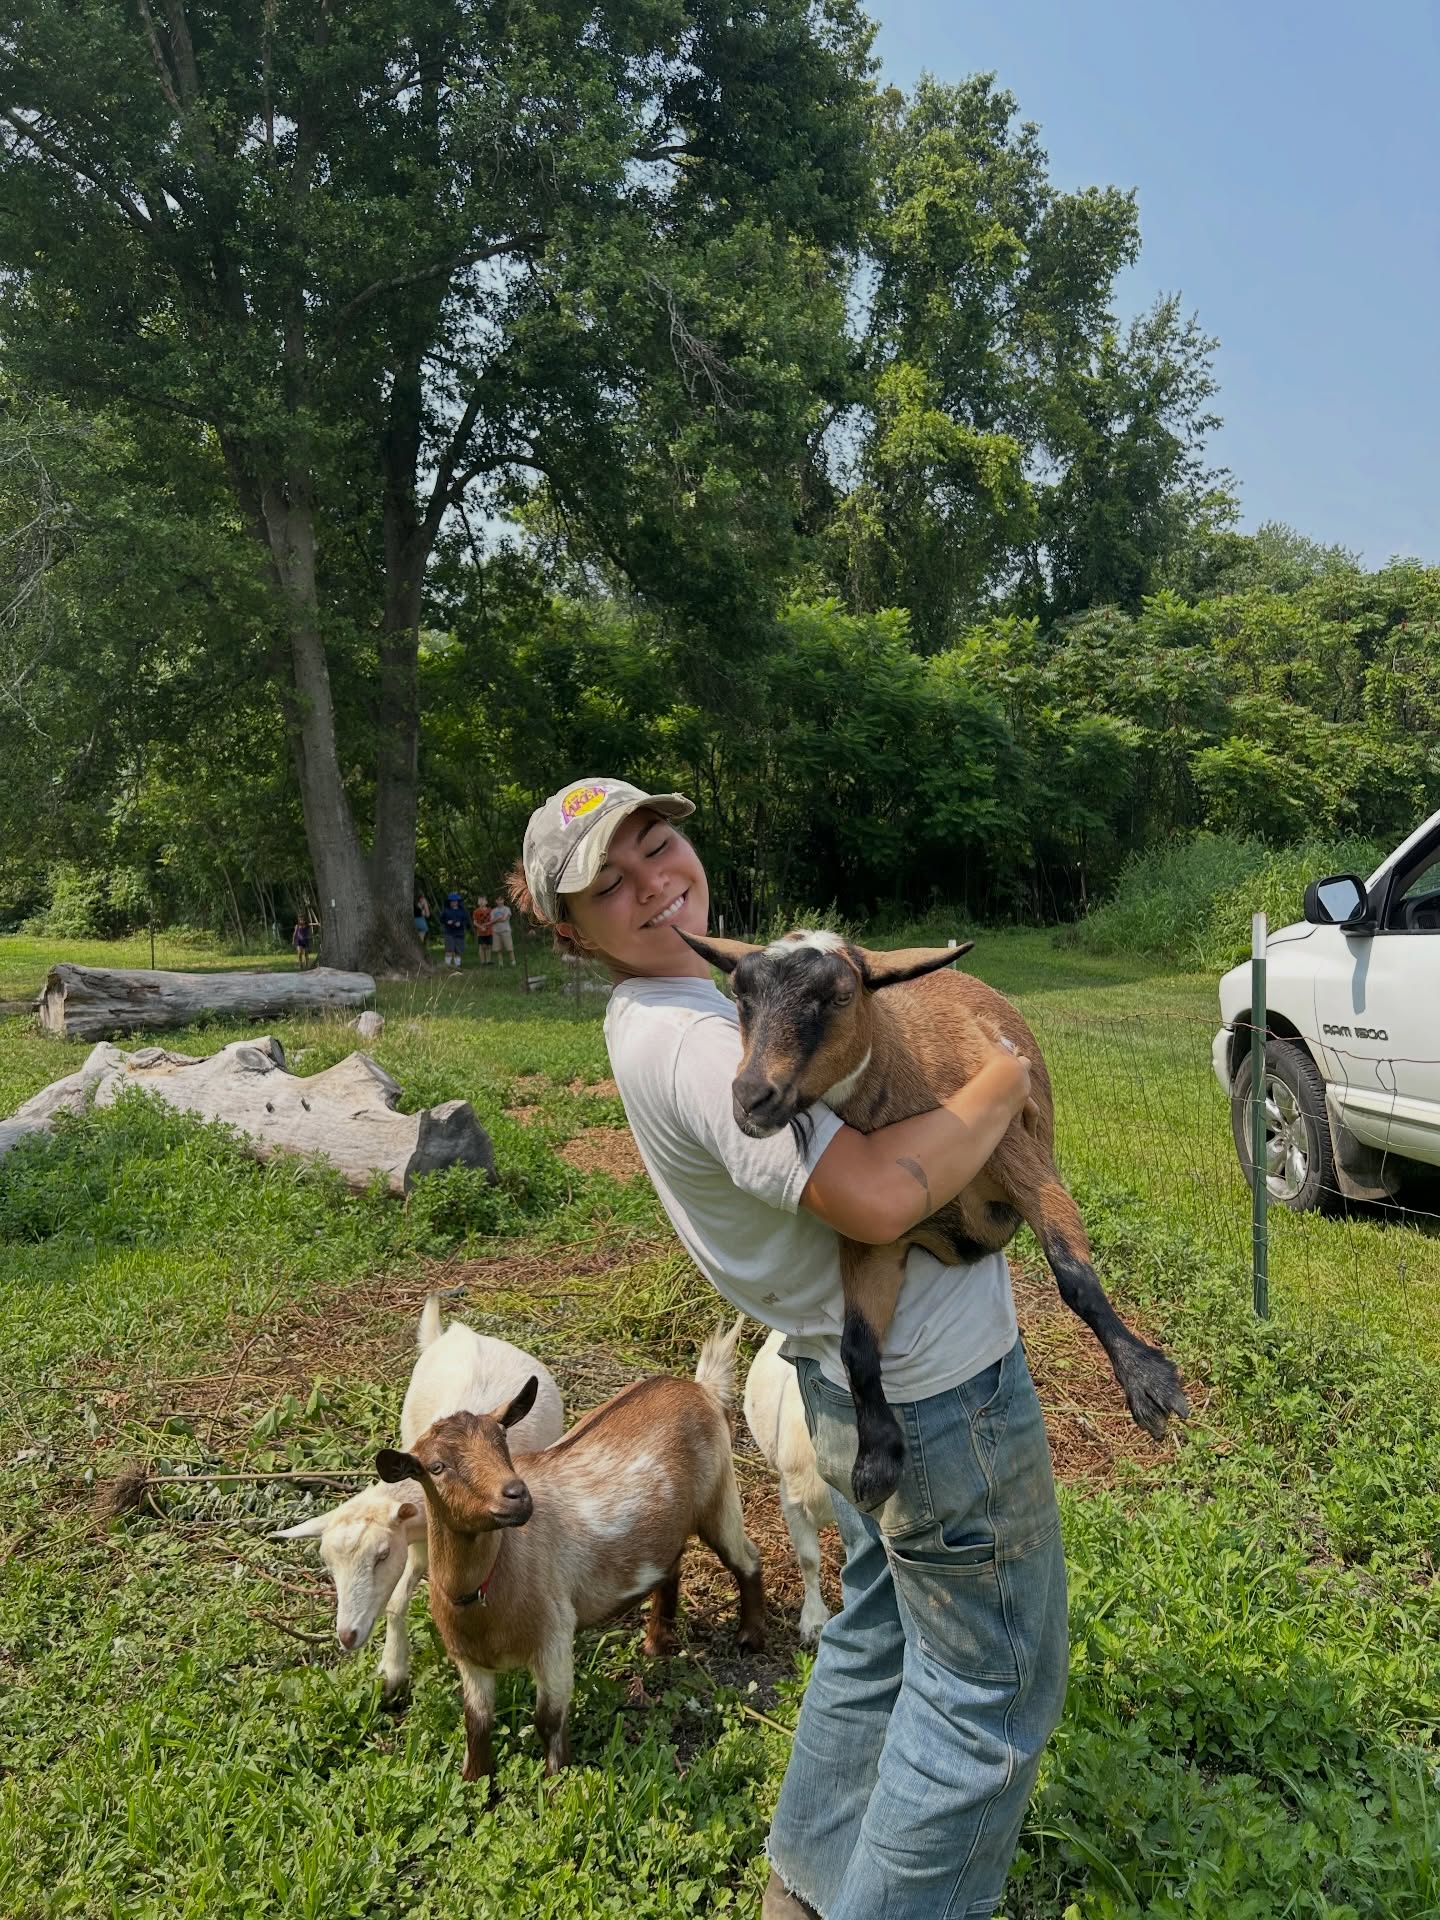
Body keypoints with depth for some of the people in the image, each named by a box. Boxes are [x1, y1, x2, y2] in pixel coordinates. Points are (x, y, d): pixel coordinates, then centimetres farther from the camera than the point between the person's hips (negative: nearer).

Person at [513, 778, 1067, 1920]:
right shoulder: (688, 1041, -27)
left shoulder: (691, 998, 5)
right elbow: (876, 1198, -35)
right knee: (991, 1690, 8)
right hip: (944, 1390, -10)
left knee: (878, 1637, 27)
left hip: (861, 1383, 10)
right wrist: (1002, 1083, -19)